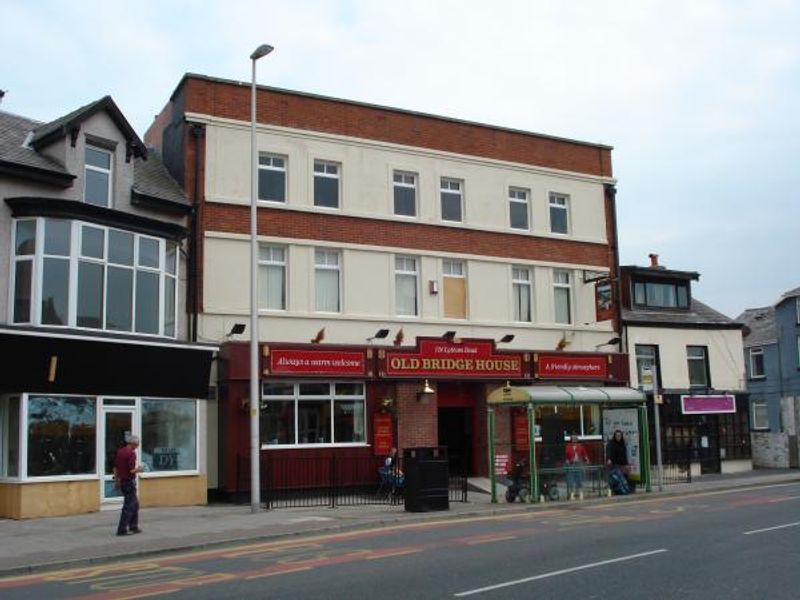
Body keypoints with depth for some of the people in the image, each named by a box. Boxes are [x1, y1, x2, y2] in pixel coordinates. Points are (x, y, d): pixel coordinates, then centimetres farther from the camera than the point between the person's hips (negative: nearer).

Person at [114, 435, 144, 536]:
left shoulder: (120, 451, 8)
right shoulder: (131, 453, -18)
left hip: (121, 481, 9)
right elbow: (132, 470, -22)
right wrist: (138, 469, -2)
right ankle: (122, 530, -2)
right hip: (129, 482, -9)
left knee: (135, 504, 19)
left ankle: (133, 526, 25)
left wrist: (116, 480, 22)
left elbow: (115, 467, 14)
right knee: (128, 506, -2)